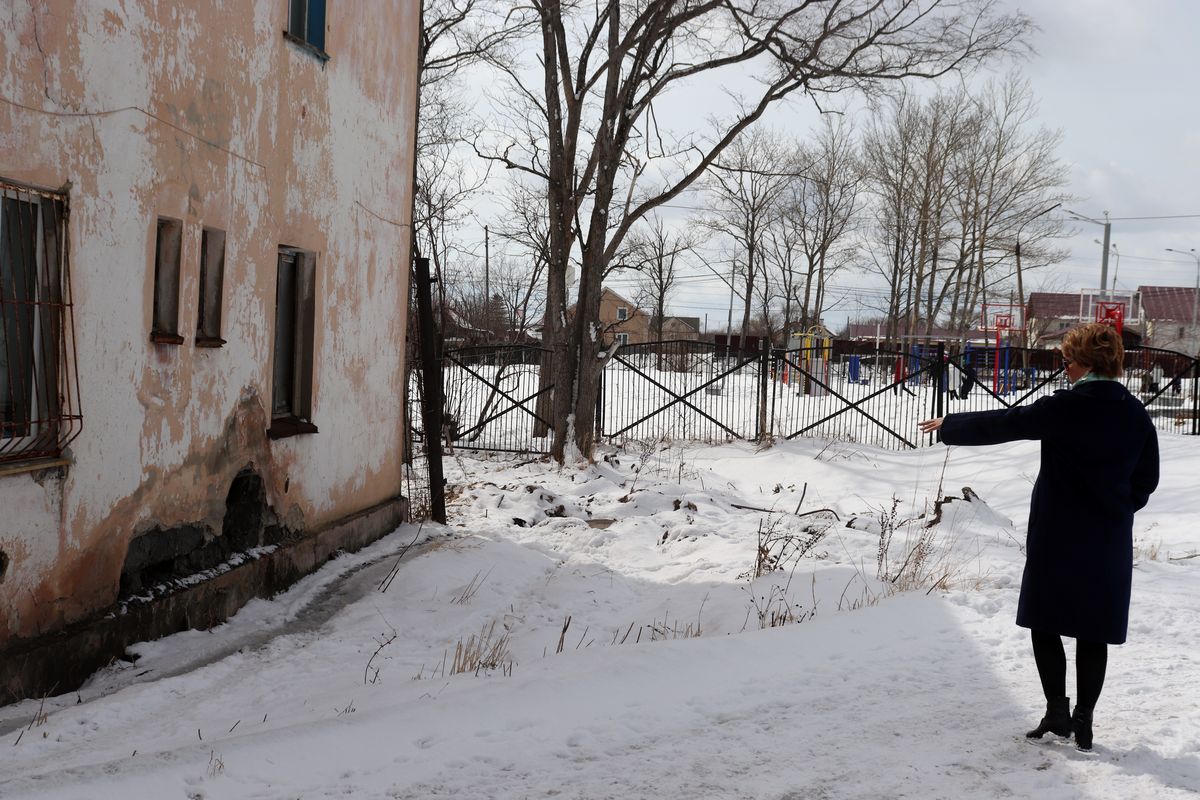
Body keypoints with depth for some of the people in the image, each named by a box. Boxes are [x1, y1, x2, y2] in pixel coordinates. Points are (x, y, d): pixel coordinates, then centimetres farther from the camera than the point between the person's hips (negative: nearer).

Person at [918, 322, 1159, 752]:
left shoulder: (1062, 408, -12)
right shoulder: (1136, 415, 0)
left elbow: (998, 424, -4)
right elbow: (1146, 480, 8)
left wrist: (948, 425, 9)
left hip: (1057, 535, -3)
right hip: (1110, 540, 4)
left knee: (1046, 621, 8)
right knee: (1093, 631, 9)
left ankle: (1057, 711, 0)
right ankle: (1083, 721, 11)